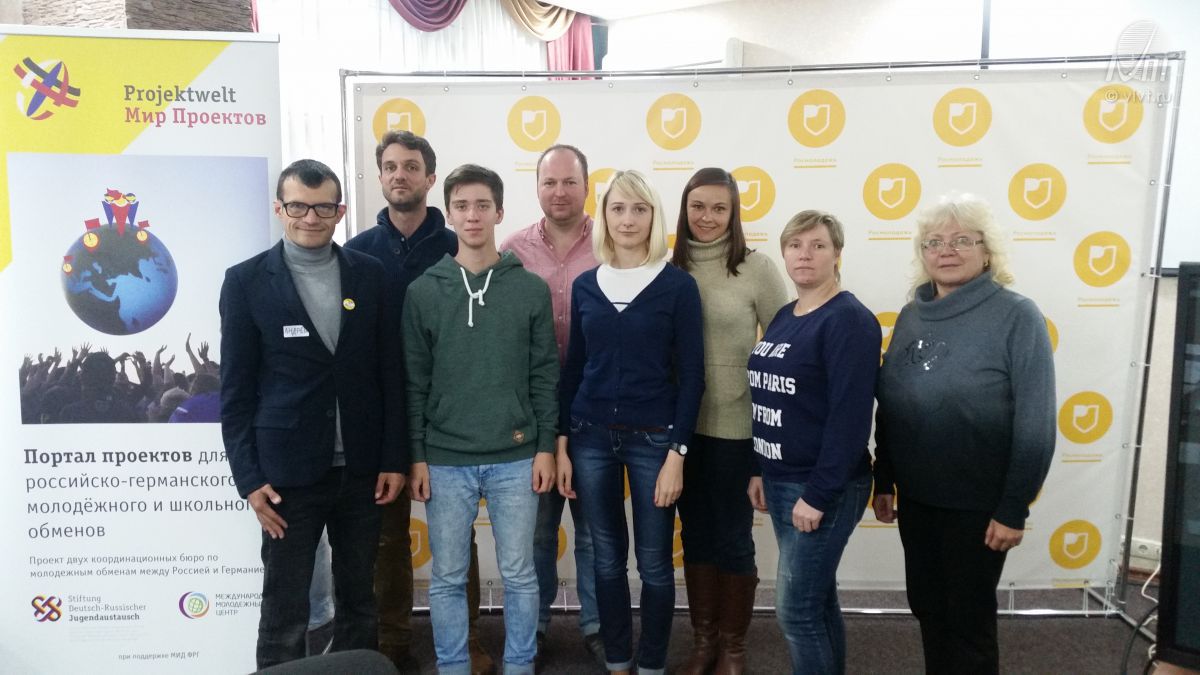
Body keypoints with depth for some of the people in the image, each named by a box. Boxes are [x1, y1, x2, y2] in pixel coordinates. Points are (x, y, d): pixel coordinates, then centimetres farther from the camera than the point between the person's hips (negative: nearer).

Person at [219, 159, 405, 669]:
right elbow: (236, 388, -2)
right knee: (284, 607, 8)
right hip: (288, 469, -2)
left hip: (361, 467, 3)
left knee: (359, 597, 16)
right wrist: (249, 477, -7)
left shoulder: (369, 274, 2)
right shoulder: (246, 281, -3)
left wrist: (394, 457, 1)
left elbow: (389, 372, 4)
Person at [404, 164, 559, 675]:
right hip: (445, 460, 0)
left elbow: (545, 375, 2)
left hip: (515, 458, 0)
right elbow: (414, 382, 1)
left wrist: (545, 447, -2)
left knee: (519, 574, 11)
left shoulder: (531, 289, 1)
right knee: (447, 578, 11)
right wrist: (416, 456, -1)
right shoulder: (423, 292, 1)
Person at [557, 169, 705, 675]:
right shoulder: (585, 285, 5)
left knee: (653, 563, 8)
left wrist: (676, 452, -10)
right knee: (607, 558, 13)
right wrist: (561, 443, 4)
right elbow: (573, 368, 8)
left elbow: (691, 375, -5)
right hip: (591, 438, 3)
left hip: (654, 439, -3)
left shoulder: (678, 285, -4)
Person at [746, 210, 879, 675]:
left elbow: (850, 415, -20)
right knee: (817, 600, 18)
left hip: (823, 488, -8)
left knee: (796, 609, -1)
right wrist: (760, 470, 12)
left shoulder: (849, 320, -14)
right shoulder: (784, 317, 11)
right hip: (781, 480, 8)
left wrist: (819, 494, -21)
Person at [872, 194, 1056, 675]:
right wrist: (883, 481, 9)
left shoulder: (1017, 316, -12)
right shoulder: (911, 316, 4)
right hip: (915, 497, 5)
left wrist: (1014, 509, -15)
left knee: (969, 618, 11)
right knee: (927, 609, 19)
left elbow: (1036, 424, -14)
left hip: (978, 504, -5)